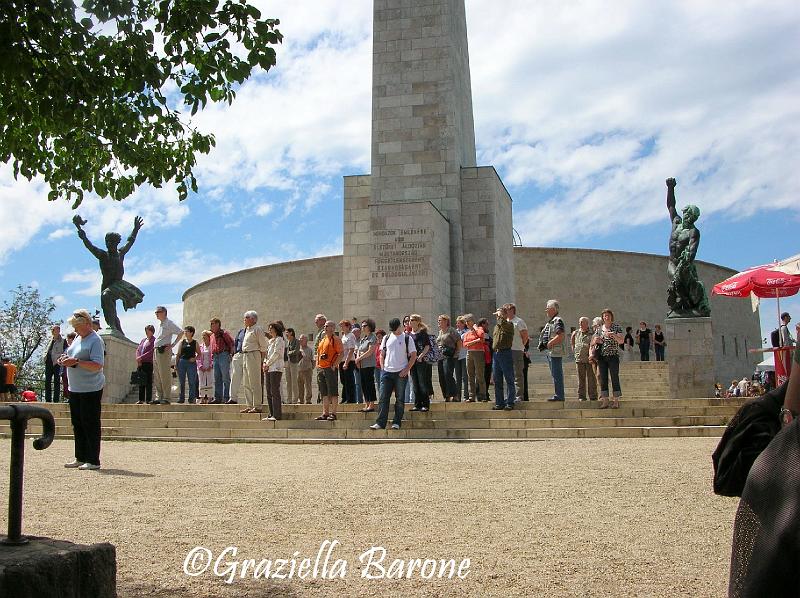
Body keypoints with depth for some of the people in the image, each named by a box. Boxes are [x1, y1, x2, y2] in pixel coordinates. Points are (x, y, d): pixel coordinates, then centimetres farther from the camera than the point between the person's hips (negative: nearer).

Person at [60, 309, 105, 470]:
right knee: (77, 424, 13)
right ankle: (80, 458, 22)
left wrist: (76, 362, -27)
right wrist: (65, 360, 6)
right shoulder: (78, 338, 15)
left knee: (91, 424, -4)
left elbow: (97, 365, -21)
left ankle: (93, 461, 2)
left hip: (91, 389, -9)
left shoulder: (95, 340, -12)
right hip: (75, 389, 9)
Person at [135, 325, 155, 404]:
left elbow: (151, 352, -12)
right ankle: (141, 399, 9)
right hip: (140, 364, 7)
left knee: (148, 382, -5)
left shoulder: (154, 341, -2)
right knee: (141, 382, 6)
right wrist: (138, 359, -1)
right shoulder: (143, 340, 21)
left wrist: (141, 357, -14)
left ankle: (148, 400, -3)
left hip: (148, 363, -7)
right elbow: (138, 350, 16)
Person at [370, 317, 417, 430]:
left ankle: (396, 423, 9)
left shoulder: (407, 338, 0)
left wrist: (406, 369, -10)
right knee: (383, 398, -1)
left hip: (401, 373, -3)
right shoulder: (386, 338, 11)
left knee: (400, 399, 2)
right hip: (387, 372, 3)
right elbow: (382, 354, 17)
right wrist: (383, 368, 5)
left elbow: (413, 356, -1)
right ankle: (380, 423, -1)